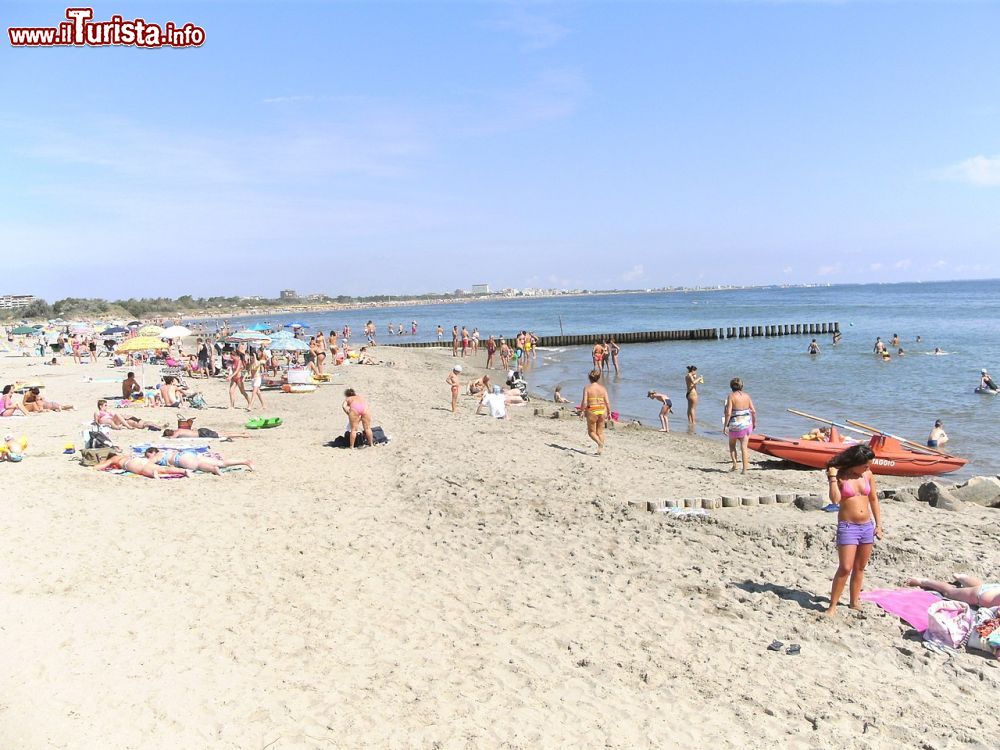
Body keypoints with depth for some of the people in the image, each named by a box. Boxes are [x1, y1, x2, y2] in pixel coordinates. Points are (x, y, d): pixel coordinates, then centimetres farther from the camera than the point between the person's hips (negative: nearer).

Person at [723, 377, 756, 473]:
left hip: (735, 424, -3)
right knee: (744, 447, 6)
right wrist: (754, 422, 16)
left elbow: (728, 413, -16)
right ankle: (744, 469, 1)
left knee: (732, 445, 20)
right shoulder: (747, 396, 2)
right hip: (747, 424, 3)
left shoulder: (731, 396, -10)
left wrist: (725, 426, -8)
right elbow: (753, 411, 1)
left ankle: (734, 464, 10)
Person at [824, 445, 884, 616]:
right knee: (845, 568, -9)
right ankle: (832, 606, 0)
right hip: (847, 527, -5)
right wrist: (832, 477, -20)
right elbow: (835, 500, -21)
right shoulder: (840, 476, -9)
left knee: (860, 568, 13)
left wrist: (878, 525, 10)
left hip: (867, 526, 5)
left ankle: (855, 602, 27)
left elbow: (874, 499, 12)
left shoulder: (868, 474, 3)